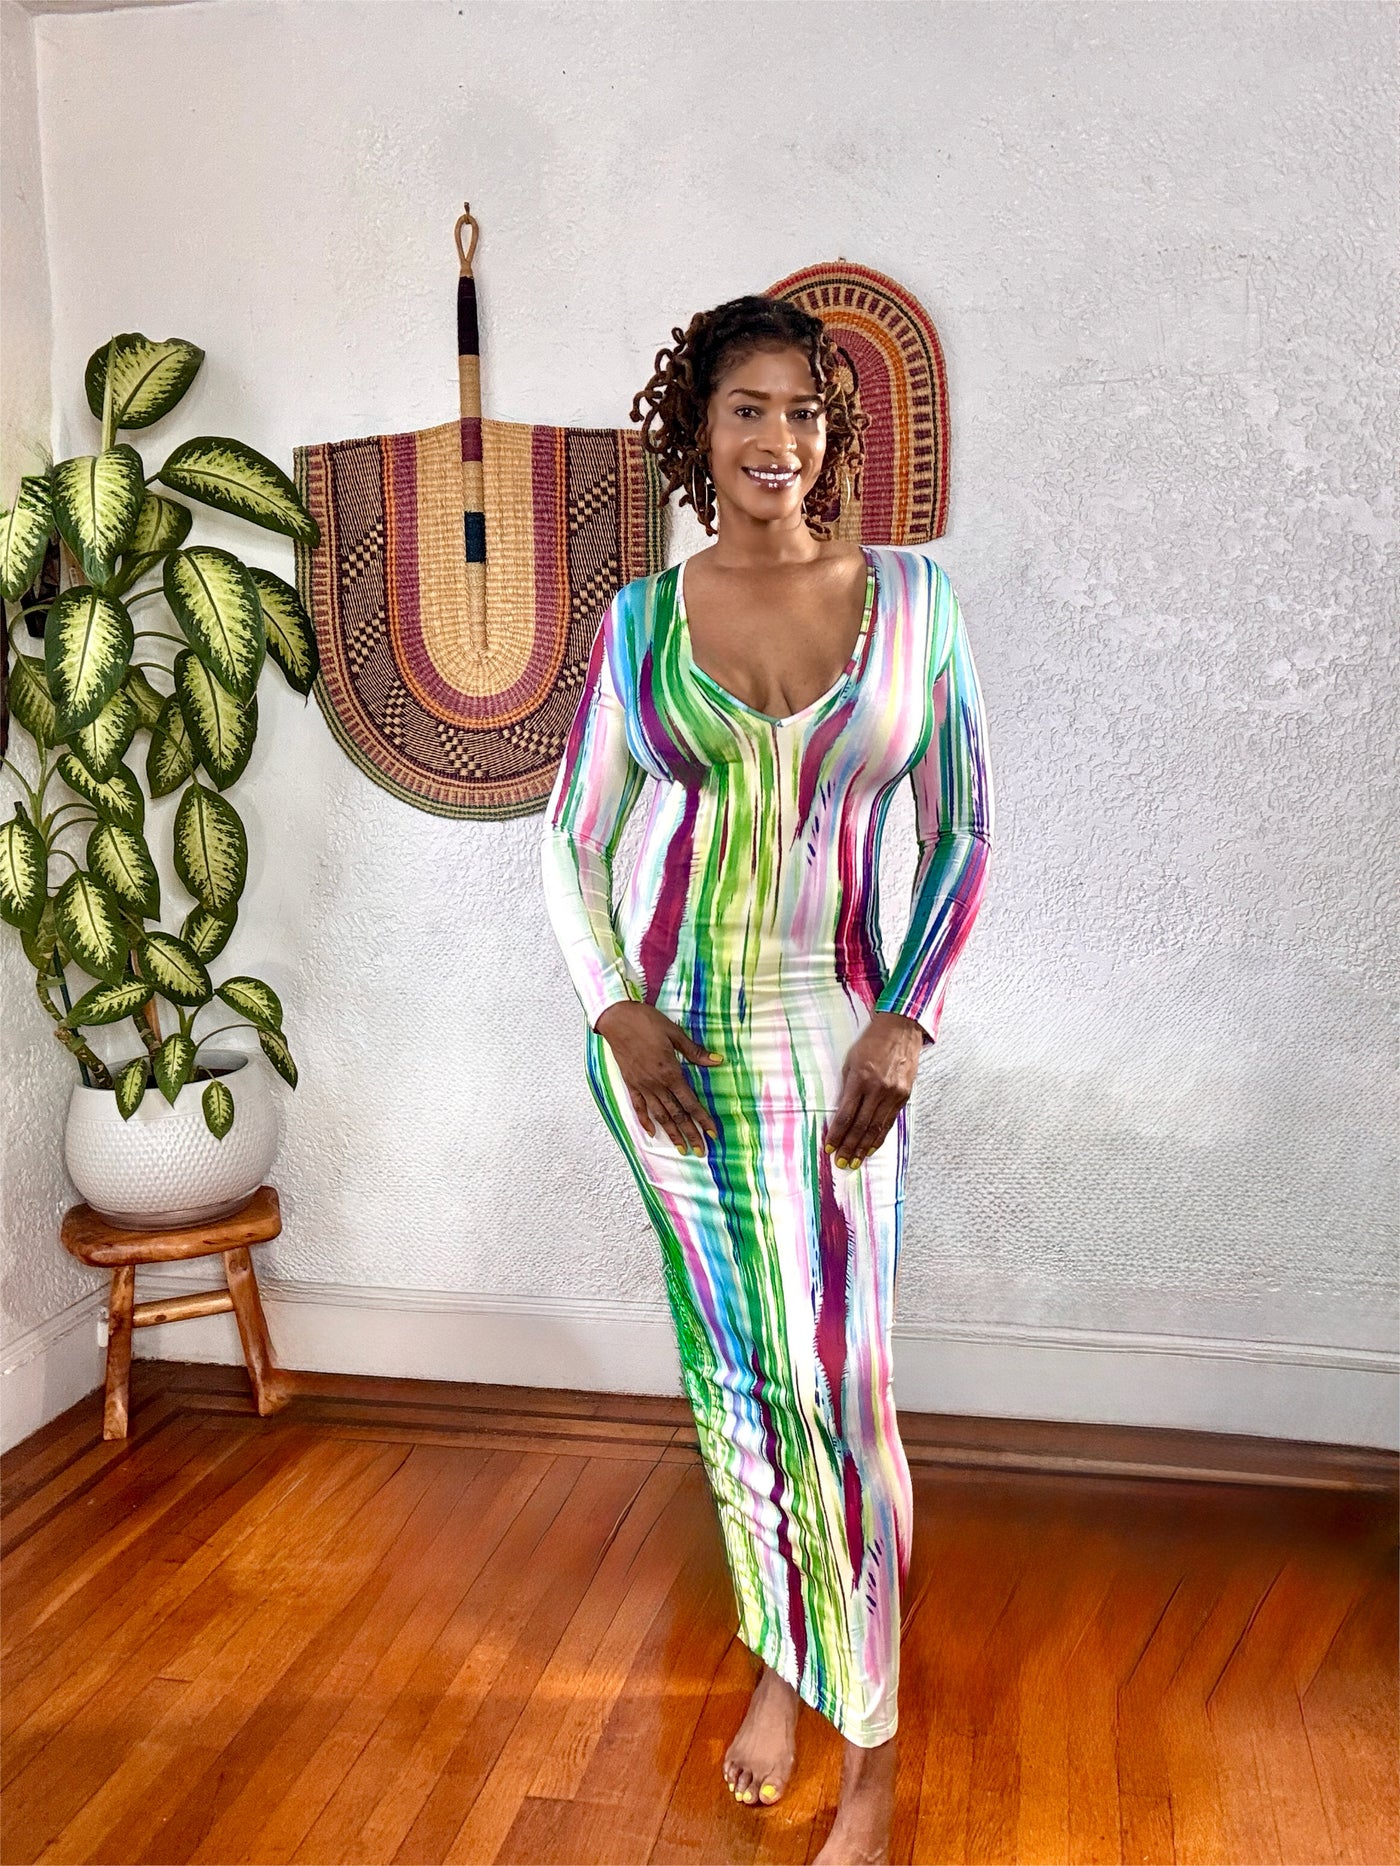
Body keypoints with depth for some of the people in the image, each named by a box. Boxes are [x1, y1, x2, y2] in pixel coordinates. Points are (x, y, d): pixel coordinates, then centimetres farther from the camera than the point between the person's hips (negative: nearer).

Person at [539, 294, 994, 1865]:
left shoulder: (910, 596, 0)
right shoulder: (639, 619, 2)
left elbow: (963, 833, 1)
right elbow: (570, 836, 7)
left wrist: (908, 1023, -9)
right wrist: (614, 1006, -6)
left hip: (830, 1039, -1)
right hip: (667, 1037, 1)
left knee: (839, 1384, 2)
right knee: (735, 1373, 12)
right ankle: (778, 1658, 36)